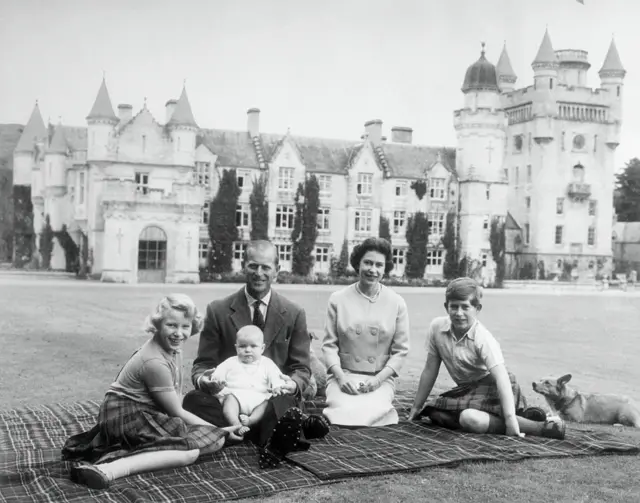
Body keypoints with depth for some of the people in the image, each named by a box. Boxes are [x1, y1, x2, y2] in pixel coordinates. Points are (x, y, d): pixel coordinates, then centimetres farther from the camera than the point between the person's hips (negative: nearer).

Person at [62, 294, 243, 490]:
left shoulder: (172, 347, 3)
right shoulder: (155, 362, -24)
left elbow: (175, 399, 5)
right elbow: (177, 412, -15)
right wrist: (218, 430, -7)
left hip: (146, 413, 10)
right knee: (190, 451, -25)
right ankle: (108, 470, -36)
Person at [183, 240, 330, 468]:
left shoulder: (294, 314, 7)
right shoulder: (218, 310, 5)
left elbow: (301, 368, 7)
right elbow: (203, 363, 6)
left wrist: (293, 384, -18)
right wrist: (202, 379, -20)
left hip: (275, 398, -4)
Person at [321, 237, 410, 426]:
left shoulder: (397, 303, 3)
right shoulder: (338, 299, 3)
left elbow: (400, 350, 4)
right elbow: (329, 344, 3)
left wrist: (378, 379, -9)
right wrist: (341, 377, -11)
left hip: (381, 379, 0)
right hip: (343, 376, 0)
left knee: (370, 412, -31)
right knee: (346, 412, -31)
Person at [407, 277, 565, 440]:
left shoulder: (484, 339, -22)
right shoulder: (437, 327, -8)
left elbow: (501, 377, -31)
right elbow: (430, 370, 3)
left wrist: (510, 419, -42)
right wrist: (416, 408, 6)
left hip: (493, 388, -8)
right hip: (468, 389, 8)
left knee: (470, 418, -33)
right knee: (434, 413, -16)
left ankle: (539, 427, -26)